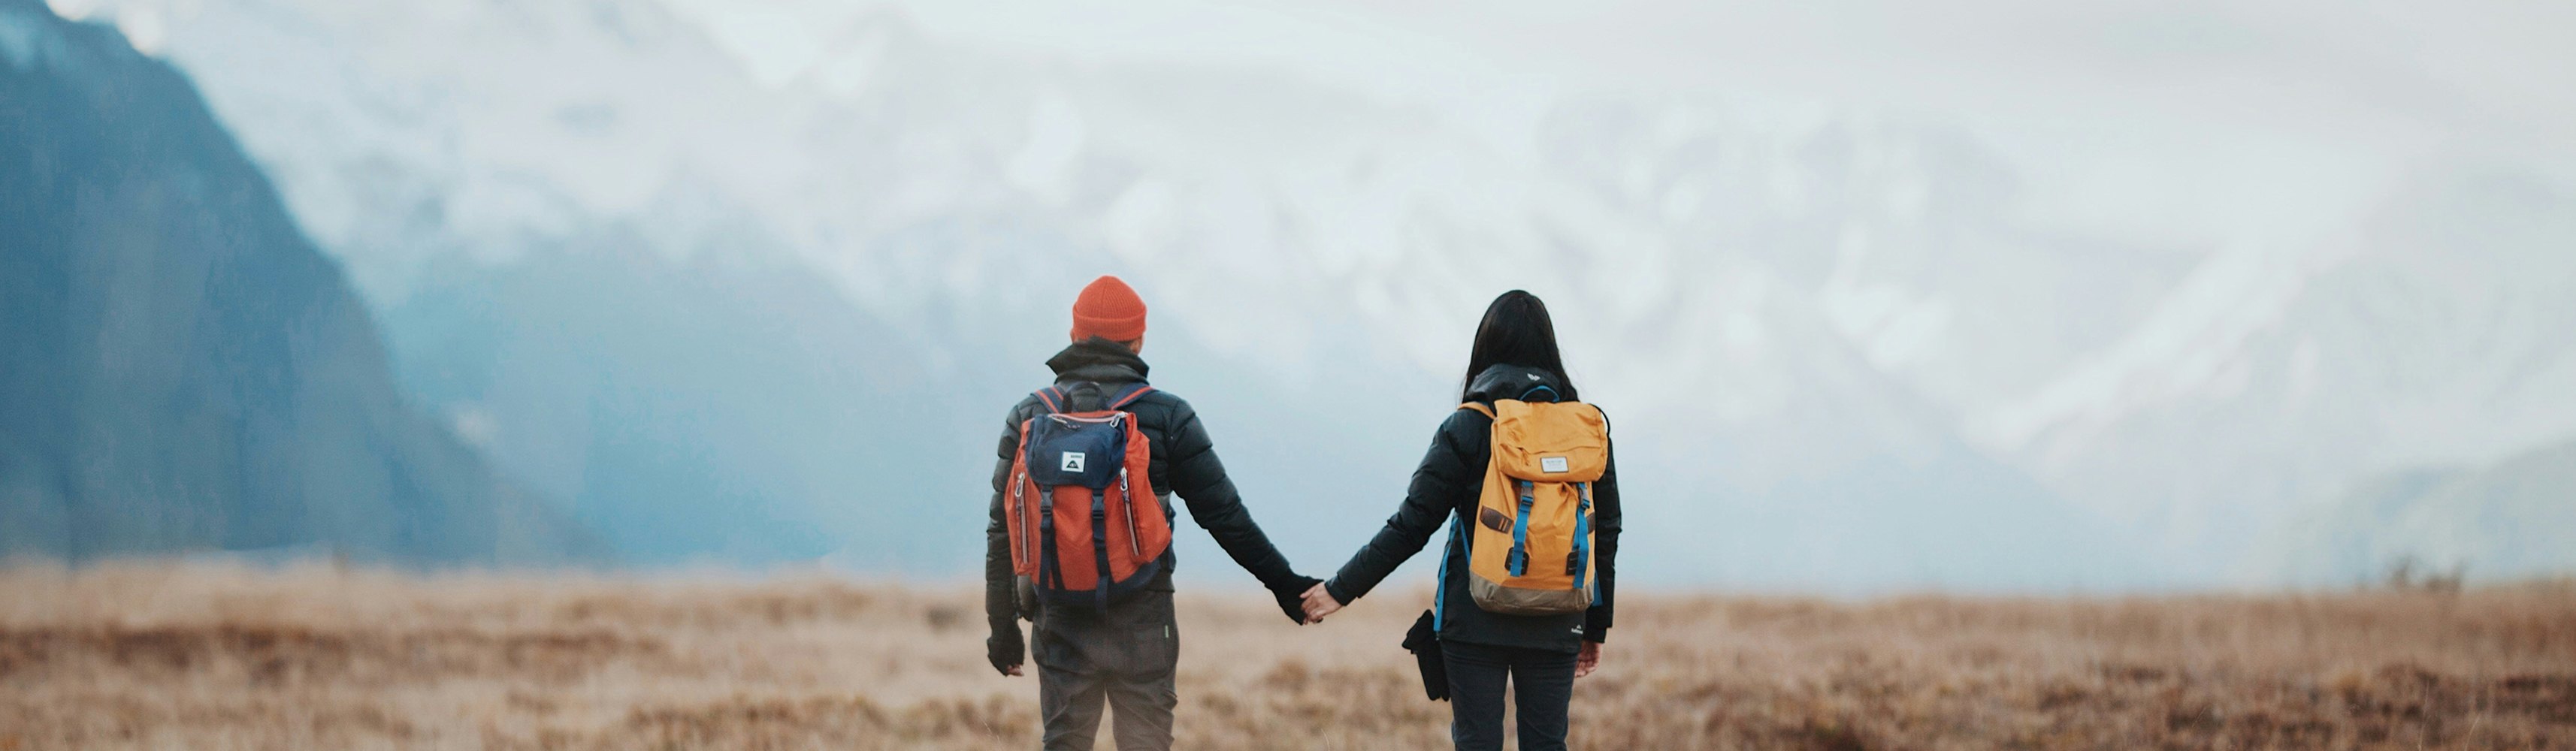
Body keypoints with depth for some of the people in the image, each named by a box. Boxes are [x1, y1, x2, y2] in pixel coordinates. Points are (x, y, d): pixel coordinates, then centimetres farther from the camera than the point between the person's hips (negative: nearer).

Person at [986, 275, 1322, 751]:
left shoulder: (1028, 418, 3)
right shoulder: (1168, 417, -2)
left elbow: (1003, 533, 5)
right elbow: (1225, 516, 0)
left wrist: (1003, 626, 12)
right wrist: (1284, 584, 11)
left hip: (1060, 623, 2)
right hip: (1142, 622, -2)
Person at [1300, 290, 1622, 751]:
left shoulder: (1469, 427, -6)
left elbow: (1411, 526, -7)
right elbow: (1606, 536, 8)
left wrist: (1340, 590, 2)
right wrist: (1595, 628, 18)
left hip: (1476, 621, -3)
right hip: (1556, 626, 3)